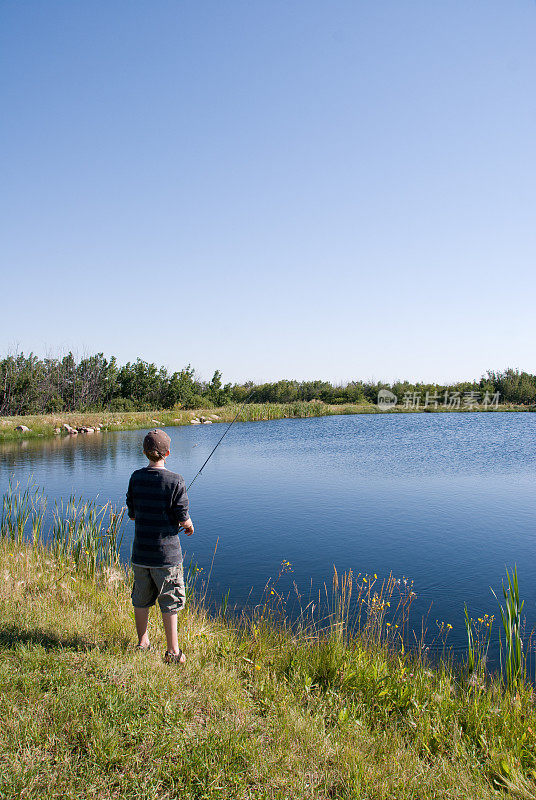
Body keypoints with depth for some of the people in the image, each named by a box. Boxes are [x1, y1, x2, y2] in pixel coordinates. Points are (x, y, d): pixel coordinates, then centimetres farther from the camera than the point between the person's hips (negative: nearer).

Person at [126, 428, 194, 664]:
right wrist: (189, 525, 11)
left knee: (141, 600, 18)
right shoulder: (175, 481, -15)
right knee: (170, 602, 7)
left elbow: (132, 514, 6)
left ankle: (142, 642, 35)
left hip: (140, 551, 5)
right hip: (166, 553, -4)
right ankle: (173, 652, 15)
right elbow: (183, 518, -12)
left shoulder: (135, 478, -2)